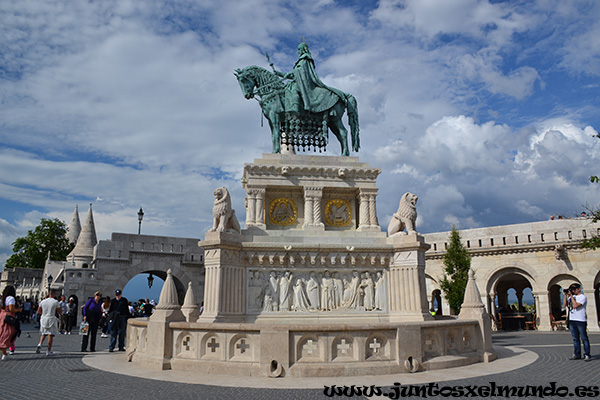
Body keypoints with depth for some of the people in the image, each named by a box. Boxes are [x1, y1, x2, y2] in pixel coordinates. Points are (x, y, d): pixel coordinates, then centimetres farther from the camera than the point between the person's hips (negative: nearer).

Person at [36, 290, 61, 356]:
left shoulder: (43, 301, 3)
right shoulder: (55, 302, -7)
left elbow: (38, 311, 8)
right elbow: (60, 312, -4)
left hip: (43, 318, 4)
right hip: (51, 319, -4)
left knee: (43, 334, 20)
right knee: (51, 335, 2)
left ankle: (40, 344, -6)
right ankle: (49, 351, 4)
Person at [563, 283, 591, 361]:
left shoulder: (583, 297, -7)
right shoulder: (571, 297, 16)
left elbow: (576, 305, -18)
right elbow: (565, 304, 10)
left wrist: (571, 296, -13)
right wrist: (565, 295, 3)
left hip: (581, 320, -7)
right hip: (572, 320, 7)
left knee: (584, 338, -2)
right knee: (575, 338, 10)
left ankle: (587, 355, 3)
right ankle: (577, 354, 16)